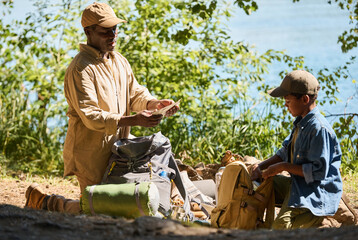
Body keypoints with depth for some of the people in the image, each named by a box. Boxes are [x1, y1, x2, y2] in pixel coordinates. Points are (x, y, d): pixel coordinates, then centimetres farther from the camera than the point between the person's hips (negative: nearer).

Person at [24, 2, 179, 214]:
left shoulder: (120, 61, 10)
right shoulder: (80, 69, -19)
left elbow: (135, 93, 11)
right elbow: (91, 116, -26)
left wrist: (154, 103, -12)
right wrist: (133, 120, -33)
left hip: (117, 147, 8)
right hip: (90, 152, -8)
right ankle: (42, 200, 17)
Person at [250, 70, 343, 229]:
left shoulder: (319, 128, -21)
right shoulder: (302, 123, 10)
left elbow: (318, 171, -22)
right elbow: (285, 153, 19)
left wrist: (284, 167, -17)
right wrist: (261, 166, 3)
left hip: (317, 191, -10)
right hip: (296, 184, 10)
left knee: (281, 227, -29)